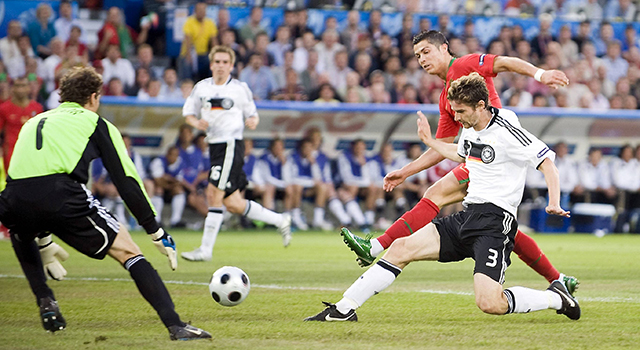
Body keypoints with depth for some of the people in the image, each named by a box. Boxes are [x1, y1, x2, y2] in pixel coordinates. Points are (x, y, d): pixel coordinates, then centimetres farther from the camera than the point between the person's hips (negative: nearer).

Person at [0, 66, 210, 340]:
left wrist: (44, 242, 49)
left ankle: (45, 302, 26)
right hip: (61, 194, -4)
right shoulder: (94, 123, 21)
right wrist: (157, 233, 20)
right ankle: (176, 326, -7)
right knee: (128, 252, 7)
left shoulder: (34, 122, 35)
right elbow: (127, 180, 15)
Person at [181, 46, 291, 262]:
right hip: (215, 145, 6)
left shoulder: (240, 89, 0)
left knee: (214, 194, -16)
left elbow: (252, 114, 7)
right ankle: (280, 221, 23)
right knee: (233, 205, 7)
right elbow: (188, 113, 15)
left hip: (231, 145, -6)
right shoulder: (201, 88, 10)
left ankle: (205, 249, -12)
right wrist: (197, 123, -6)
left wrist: (253, 121, -16)